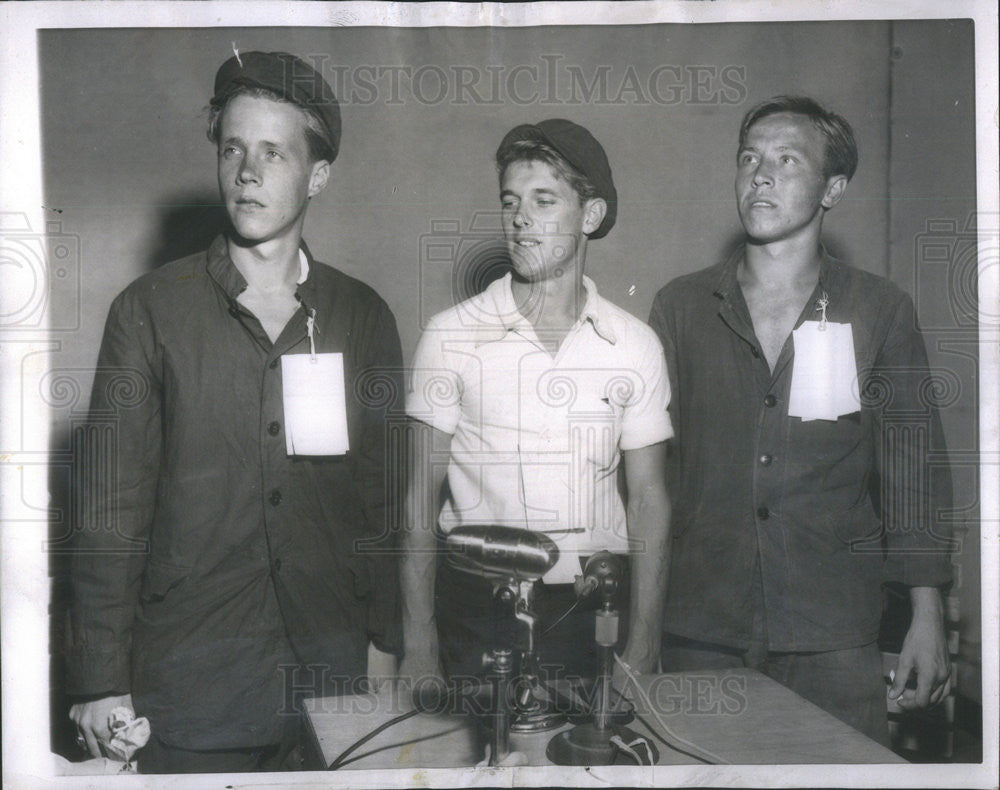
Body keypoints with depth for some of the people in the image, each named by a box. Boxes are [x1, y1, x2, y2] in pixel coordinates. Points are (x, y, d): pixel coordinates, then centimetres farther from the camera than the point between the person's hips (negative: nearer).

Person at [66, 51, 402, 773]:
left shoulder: (363, 317, 4)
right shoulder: (150, 310, -2)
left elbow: (383, 494, 7)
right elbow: (112, 507, -4)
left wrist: (387, 646, 5)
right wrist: (102, 681, -7)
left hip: (330, 667, 2)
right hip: (186, 679, -2)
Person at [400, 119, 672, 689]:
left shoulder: (635, 345, 3)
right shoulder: (451, 336, -1)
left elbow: (648, 499, 5)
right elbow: (421, 494, 0)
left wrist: (642, 650, -1)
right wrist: (419, 644, -6)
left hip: (593, 606, 2)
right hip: (476, 604, -1)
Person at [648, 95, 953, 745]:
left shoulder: (882, 311, 5)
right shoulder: (681, 307, 7)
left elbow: (913, 467, 5)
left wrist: (928, 616, 1)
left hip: (832, 639, -1)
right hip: (699, 631, 1)